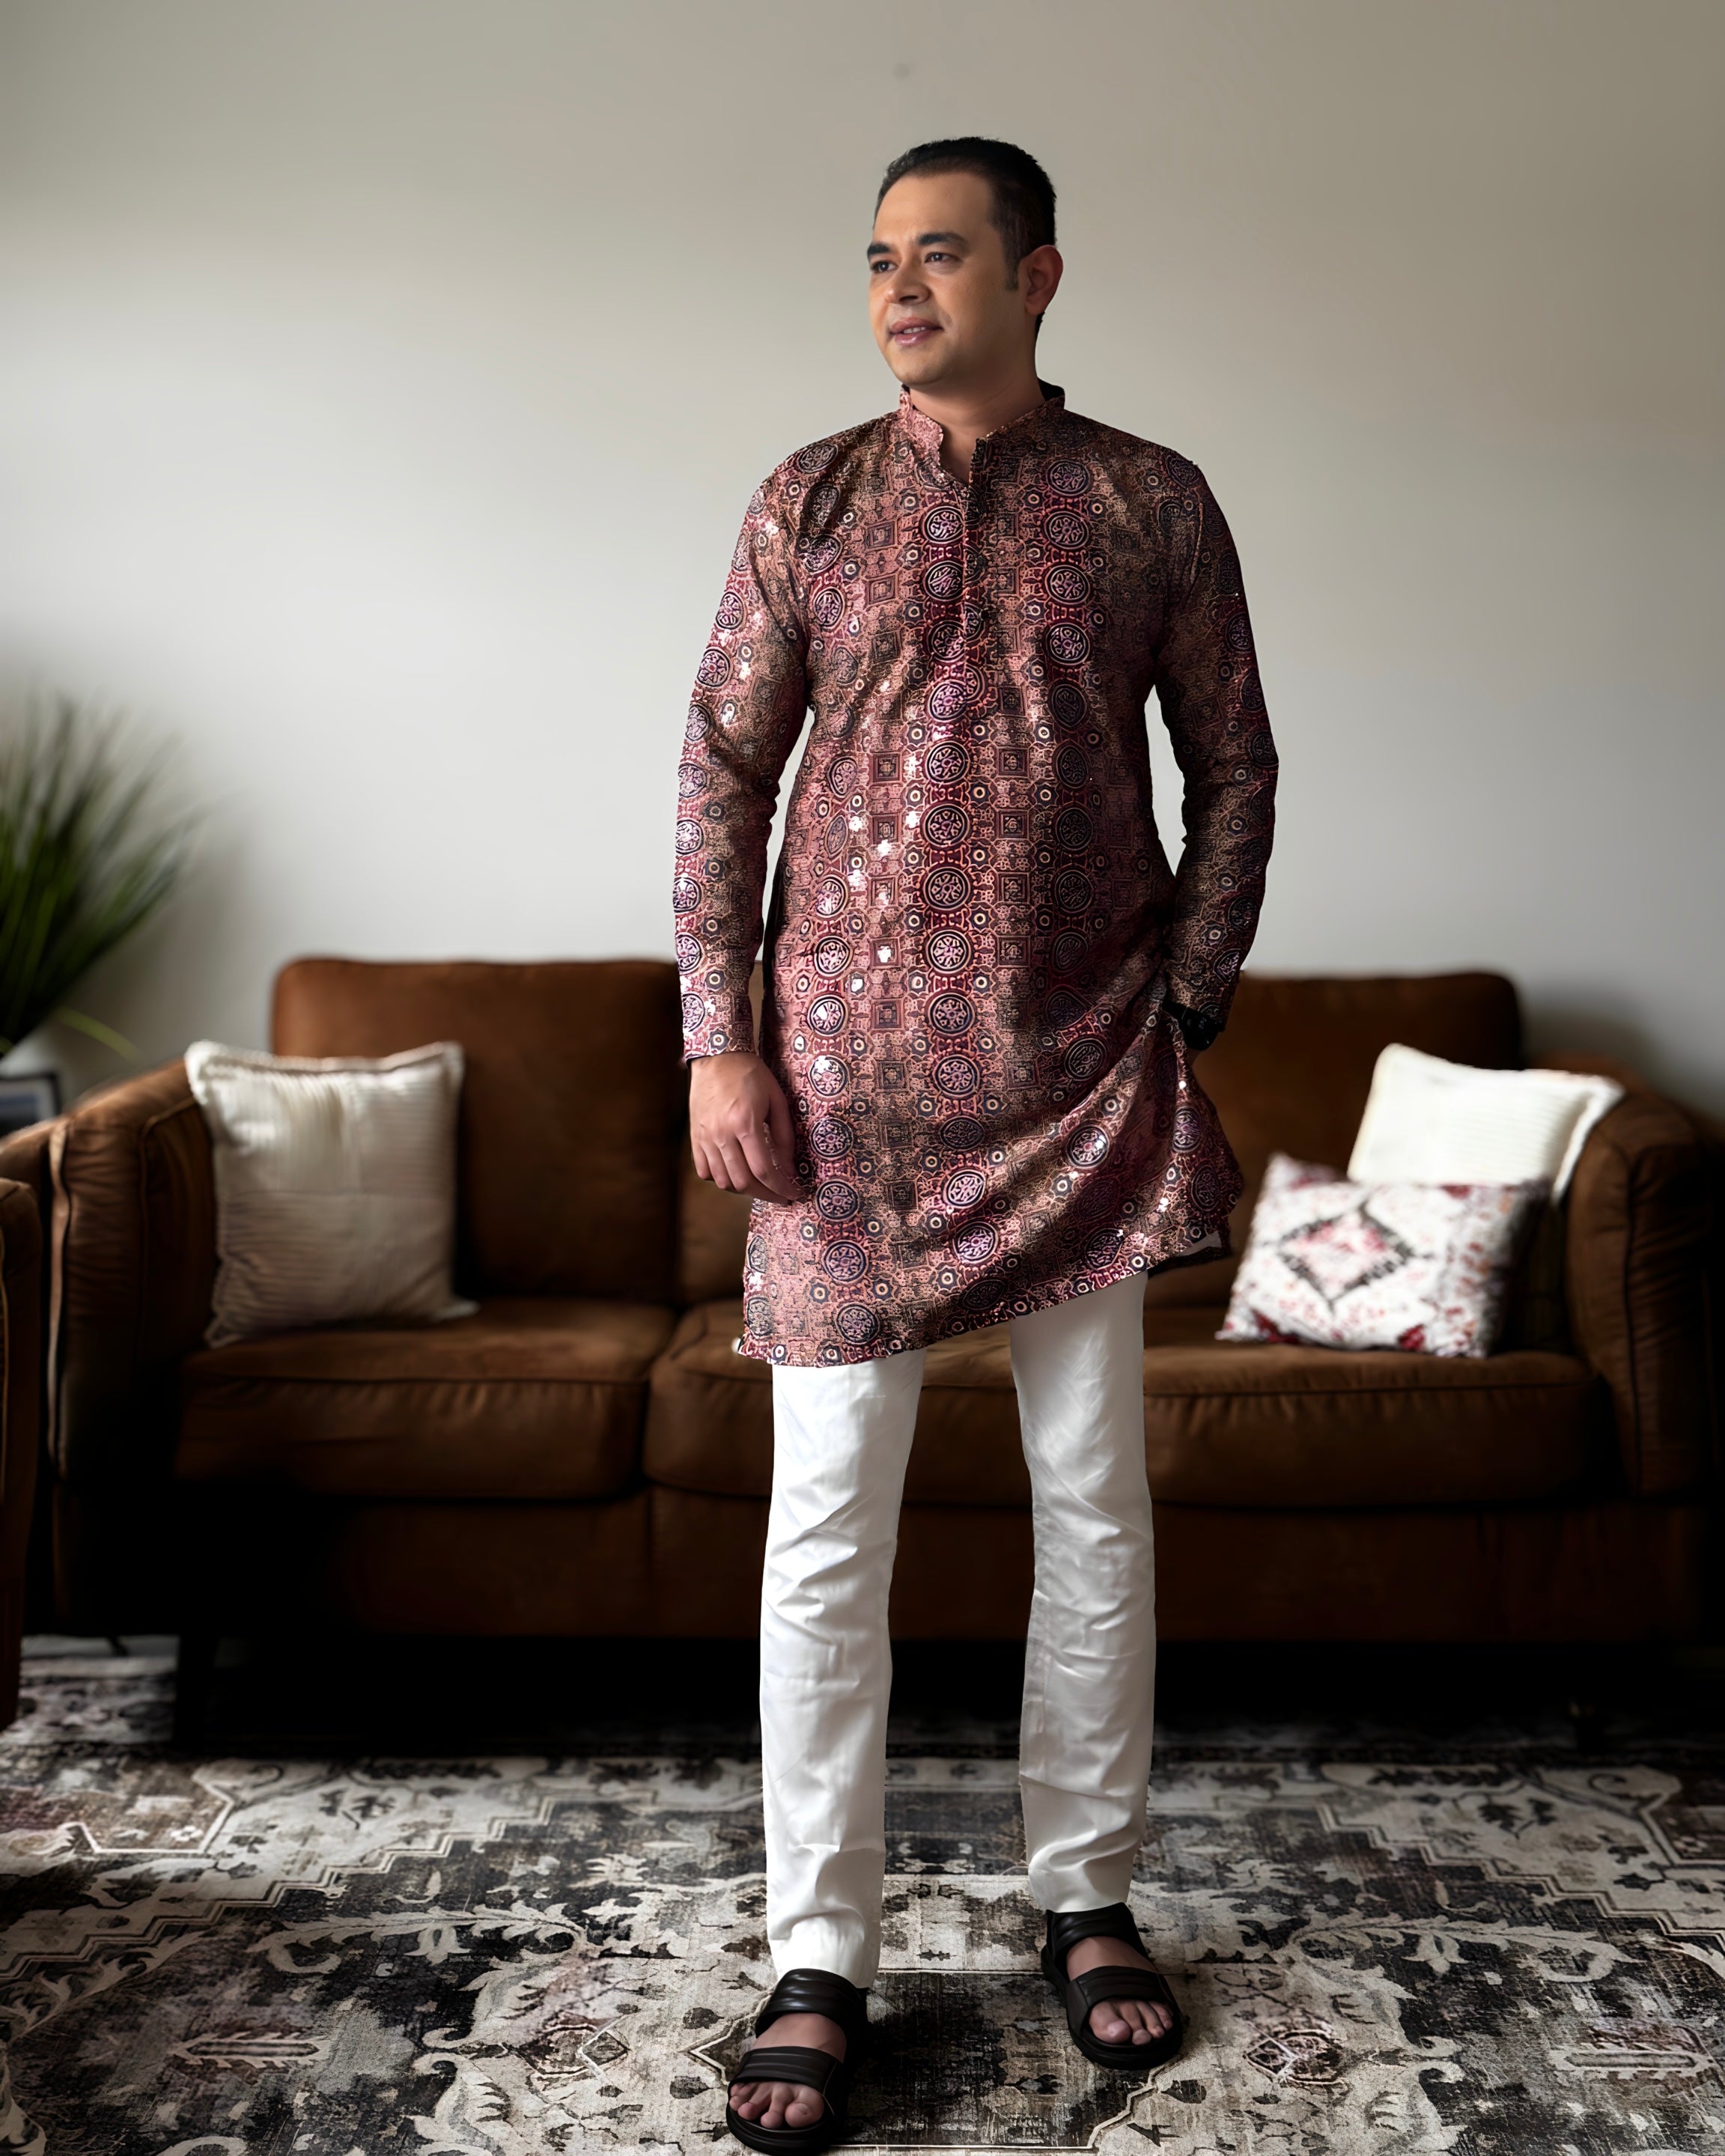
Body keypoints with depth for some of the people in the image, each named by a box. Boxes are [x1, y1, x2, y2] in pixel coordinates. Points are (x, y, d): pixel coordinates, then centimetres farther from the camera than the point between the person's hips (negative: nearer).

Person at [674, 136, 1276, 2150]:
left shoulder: (1153, 504, 5)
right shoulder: (811, 500, 6)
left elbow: (1234, 768, 8)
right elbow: (723, 769, 5)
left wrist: (1189, 1011, 0)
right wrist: (717, 1037, -3)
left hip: (1083, 1077, 1)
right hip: (847, 1073, 0)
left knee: (1096, 1509, 7)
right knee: (825, 1528, 0)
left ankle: (1088, 1900, 25)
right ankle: (820, 1959, 12)